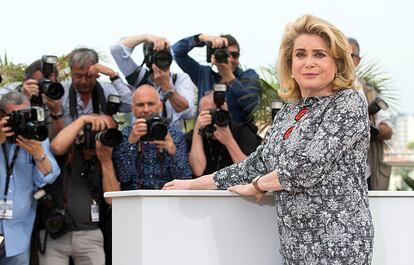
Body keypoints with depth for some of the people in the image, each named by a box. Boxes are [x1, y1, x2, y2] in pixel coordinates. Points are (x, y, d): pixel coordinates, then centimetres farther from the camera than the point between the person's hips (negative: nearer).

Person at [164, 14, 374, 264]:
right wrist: (193, 184, 16)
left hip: (337, 244, -6)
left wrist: (256, 185, -2)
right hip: (295, 244, 6)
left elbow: (310, 165, -16)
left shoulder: (350, 103, -7)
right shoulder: (288, 112, 14)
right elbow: (258, 163, 18)